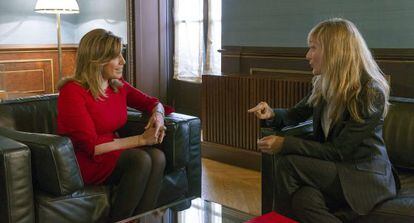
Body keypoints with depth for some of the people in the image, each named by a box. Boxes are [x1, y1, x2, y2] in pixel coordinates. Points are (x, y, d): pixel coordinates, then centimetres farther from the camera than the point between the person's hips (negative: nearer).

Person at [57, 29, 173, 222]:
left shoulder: (118, 85, 3)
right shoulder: (72, 91, -17)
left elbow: (152, 103, 17)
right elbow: (91, 146, -22)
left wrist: (158, 114, -8)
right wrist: (140, 139, -20)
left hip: (113, 154, 7)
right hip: (84, 162, -6)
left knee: (157, 157, -22)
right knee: (141, 160, -29)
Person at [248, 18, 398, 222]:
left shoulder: (369, 93, -17)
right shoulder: (324, 85, 4)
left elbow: (338, 151, -17)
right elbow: (296, 114, 19)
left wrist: (286, 144, -21)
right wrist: (272, 115, -4)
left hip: (366, 177, -5)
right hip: (335, 169, 5)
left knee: (287, 164, -22)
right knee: (305, 199, -31)